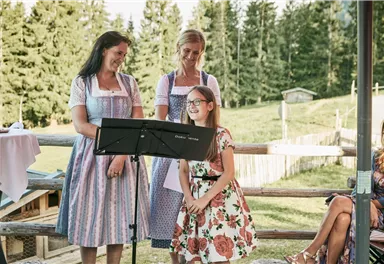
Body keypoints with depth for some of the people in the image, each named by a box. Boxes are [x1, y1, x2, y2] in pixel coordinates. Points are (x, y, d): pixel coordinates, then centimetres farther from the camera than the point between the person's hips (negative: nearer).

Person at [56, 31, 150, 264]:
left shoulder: (129, 82, 9)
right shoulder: (82, 82, 2)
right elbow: (80, 125, -8)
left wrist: (121, 154, -13)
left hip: (126, 155, 2)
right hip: (92, 155, -2)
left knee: (120, 215, 3)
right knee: (91, 215, 0)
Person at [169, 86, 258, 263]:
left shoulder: (221, 135, -10)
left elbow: (229, 172, -13)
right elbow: (183, 171, 7)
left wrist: (206, 198, -17)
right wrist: (189, 198, -8)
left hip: (219, 195, -5)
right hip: (194, 196, 5)